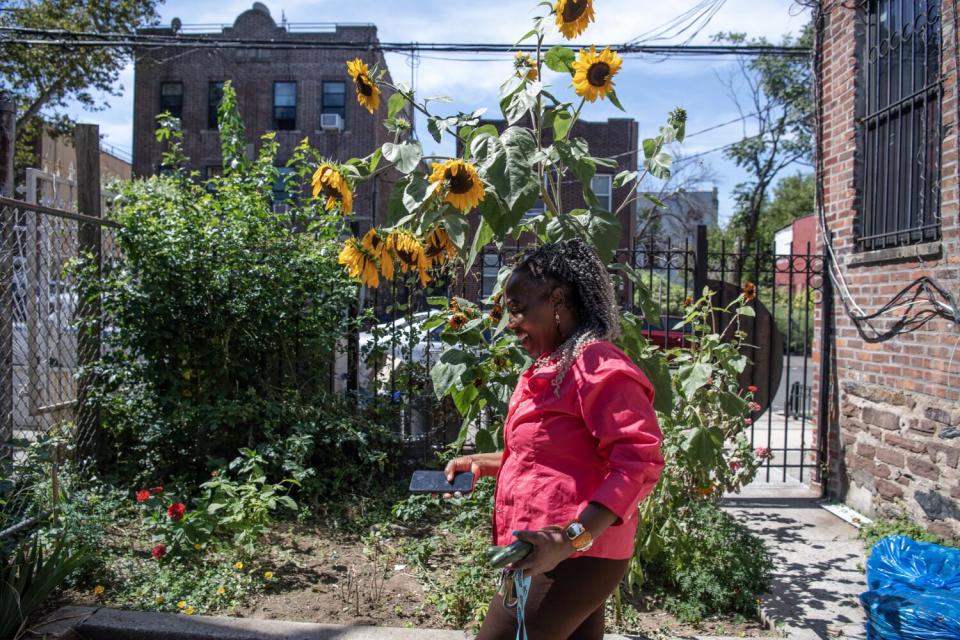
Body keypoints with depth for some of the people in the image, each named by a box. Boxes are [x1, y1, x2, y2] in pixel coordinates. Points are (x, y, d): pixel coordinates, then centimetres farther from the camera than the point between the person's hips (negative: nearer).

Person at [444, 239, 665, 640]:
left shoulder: (598, 367, -16)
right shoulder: (549, 371, 15)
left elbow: (638, 464, -23)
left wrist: (571, 538, -31)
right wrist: (482, 463, 13)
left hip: (572, 560, -10)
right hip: (554, 557, 10)